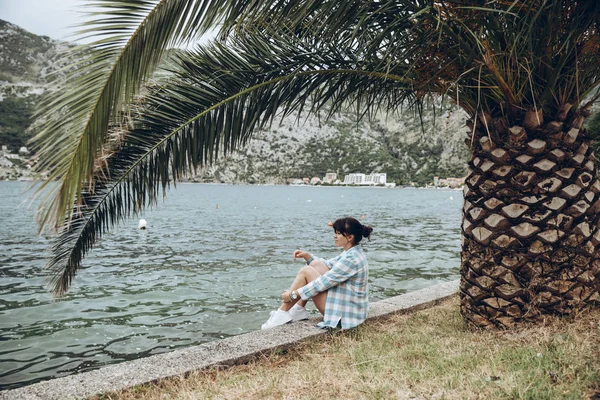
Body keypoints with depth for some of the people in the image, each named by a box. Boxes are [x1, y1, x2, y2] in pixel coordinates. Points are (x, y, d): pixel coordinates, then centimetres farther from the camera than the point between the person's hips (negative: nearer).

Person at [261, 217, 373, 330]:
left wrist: (294, 294, -17)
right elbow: (328, 265, 19)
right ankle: (298, 310, 8)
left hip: (343, 311, -10)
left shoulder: (352, 259, -24)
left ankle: (282, 314, -1)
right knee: (316, 264, 7)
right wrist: (307, 256, 4)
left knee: (306, 271, -10)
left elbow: (324, 282, -23)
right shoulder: (353, 252, 6)